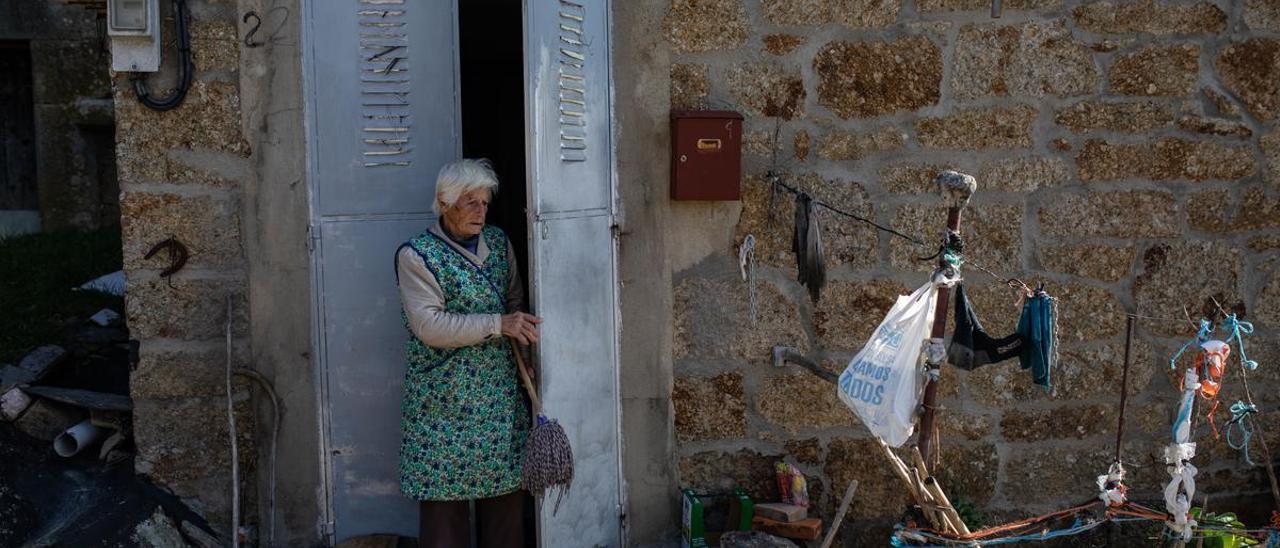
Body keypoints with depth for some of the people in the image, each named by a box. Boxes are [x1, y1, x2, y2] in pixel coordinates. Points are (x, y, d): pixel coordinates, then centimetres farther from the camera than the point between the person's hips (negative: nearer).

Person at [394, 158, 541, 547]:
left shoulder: (498, 242, 11)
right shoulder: (416, 255, -7)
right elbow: (430, 326, -17)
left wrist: (521, 339, 4)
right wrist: (499, 325, -19)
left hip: (501, 393, 5)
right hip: (444, 398, -5)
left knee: (505, 491, 8)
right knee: (444, 488, -1)